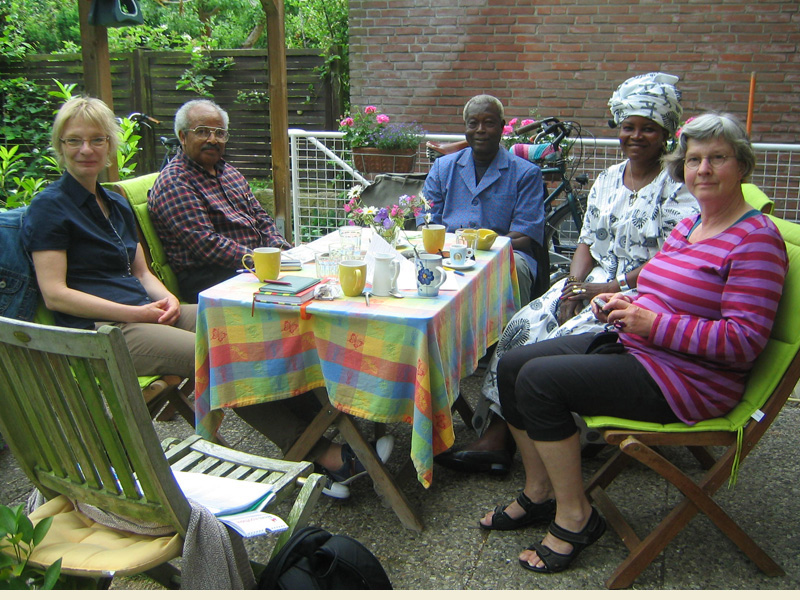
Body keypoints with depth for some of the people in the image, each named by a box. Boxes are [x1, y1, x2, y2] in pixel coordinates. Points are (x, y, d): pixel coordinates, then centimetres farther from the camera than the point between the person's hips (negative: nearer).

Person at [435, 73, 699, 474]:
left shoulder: (679, 188, -6)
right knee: (522, 327, -17)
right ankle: (495, 436, -19)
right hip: (593, 284, 6)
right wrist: (574, 284, -6)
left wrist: (606, 289, -18)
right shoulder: (607, 180, 15)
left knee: (564, 342, -27)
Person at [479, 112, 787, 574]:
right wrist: (625, 303, 2)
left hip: (687, 380, -9)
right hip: (636, 347, 10)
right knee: (512, 366, 0)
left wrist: (652, 322, -22)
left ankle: (575, 517, -5)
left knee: (539, 379, -21)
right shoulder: (687, 227, 13)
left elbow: (744, 340, -20)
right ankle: (540, 493, 12)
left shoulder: (757, 239, -14)